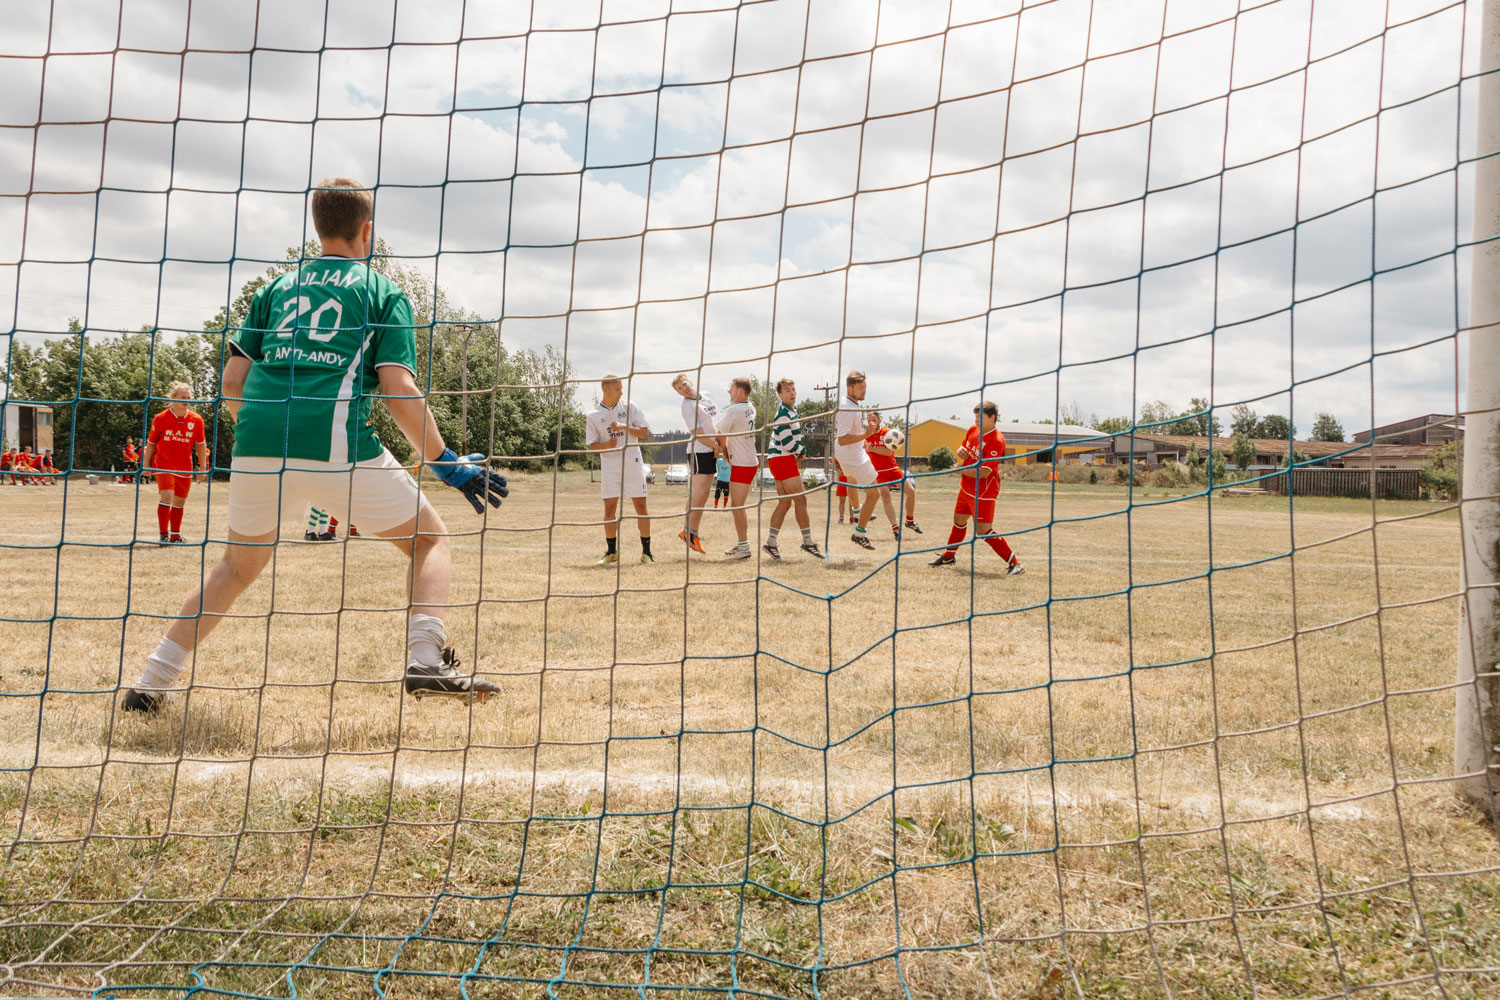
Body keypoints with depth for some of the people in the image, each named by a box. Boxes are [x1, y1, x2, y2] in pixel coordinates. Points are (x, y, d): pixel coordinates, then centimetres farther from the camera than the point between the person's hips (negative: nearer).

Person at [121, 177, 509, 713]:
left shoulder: (276, 287, 23)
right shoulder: (383, 291, 12)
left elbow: (231, 383, 18)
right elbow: (397, 390, -1)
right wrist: (445, 463, 3)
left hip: (257, 443, 5)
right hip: (335, 442, -4)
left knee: (239, 564, 25)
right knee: (429, 538, 11)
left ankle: (153, 681, 23)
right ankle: (425, 659, -10)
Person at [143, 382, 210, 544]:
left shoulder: (196, 420, 1)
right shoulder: (161, 418, -4)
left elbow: (200, 444, 9)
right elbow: (151, 443, 4)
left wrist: (203, 467, 7)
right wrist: (146, 464, 4)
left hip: (185, 468, 3)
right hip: (164, 464, -3)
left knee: (179, 501, 10)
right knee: (167, 496, -18)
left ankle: (175, 536, 23)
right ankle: (164, 535, -14)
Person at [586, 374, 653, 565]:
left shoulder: (629, 407, 4)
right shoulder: (594, 416, 5)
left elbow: (645, 432, 0)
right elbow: (593, 445, 5)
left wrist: (624, 426, -14)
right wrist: (606, 445, -16)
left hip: (633, 464, -1)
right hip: (609, 467, 1)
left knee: (641, 506, -2)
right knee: (609, 508, 0)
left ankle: (646, 551, 5)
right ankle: (611, 551, 14)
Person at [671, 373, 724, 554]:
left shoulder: (707, 397, 13)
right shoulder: (687, 405, -11)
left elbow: (715, 424, 18)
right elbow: (696, 432, -17)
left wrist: (723, 445, 10)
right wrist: (716, 446, -8)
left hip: (711, 451, 8)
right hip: (698, 452, -8)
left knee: (702, 494, 9)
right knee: (699, 493, -11)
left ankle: (694, 533, 13)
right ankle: (688, 531, -4)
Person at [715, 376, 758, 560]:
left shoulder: (732, 410, -16)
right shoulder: (750, 408, 10)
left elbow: (721, 436, -8)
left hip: (742, 464, -9)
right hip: (751, 460, 9)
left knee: (737, 507, -6)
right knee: (737, 506, 16)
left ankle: (744, 548, -5)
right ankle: (741, 543, 22)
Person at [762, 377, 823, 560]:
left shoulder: (791, 410, 16)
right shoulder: (783, 413, -15)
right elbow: (787, 442, -21)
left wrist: (798, 451, 11)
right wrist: (802, 450, -3)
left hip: (785, 459, 10)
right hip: (782, 459, -10)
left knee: (785, 502, 9)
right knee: (801, 499, -7)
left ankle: (771, 543, 9)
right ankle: (808, 542, -3)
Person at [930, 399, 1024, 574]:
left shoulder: (996, 440, -23)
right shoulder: (973, 430, 2)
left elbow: (984, 472, -27)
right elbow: (964, 447, 20)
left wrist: (962, 470, -14)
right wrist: (961, 451, -5)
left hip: (983, 492, -9)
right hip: (966, 487, 9)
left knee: (983, 531, -11)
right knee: (959, 520, 23)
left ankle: (1014, 564, -7)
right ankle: (948, 556, 42)